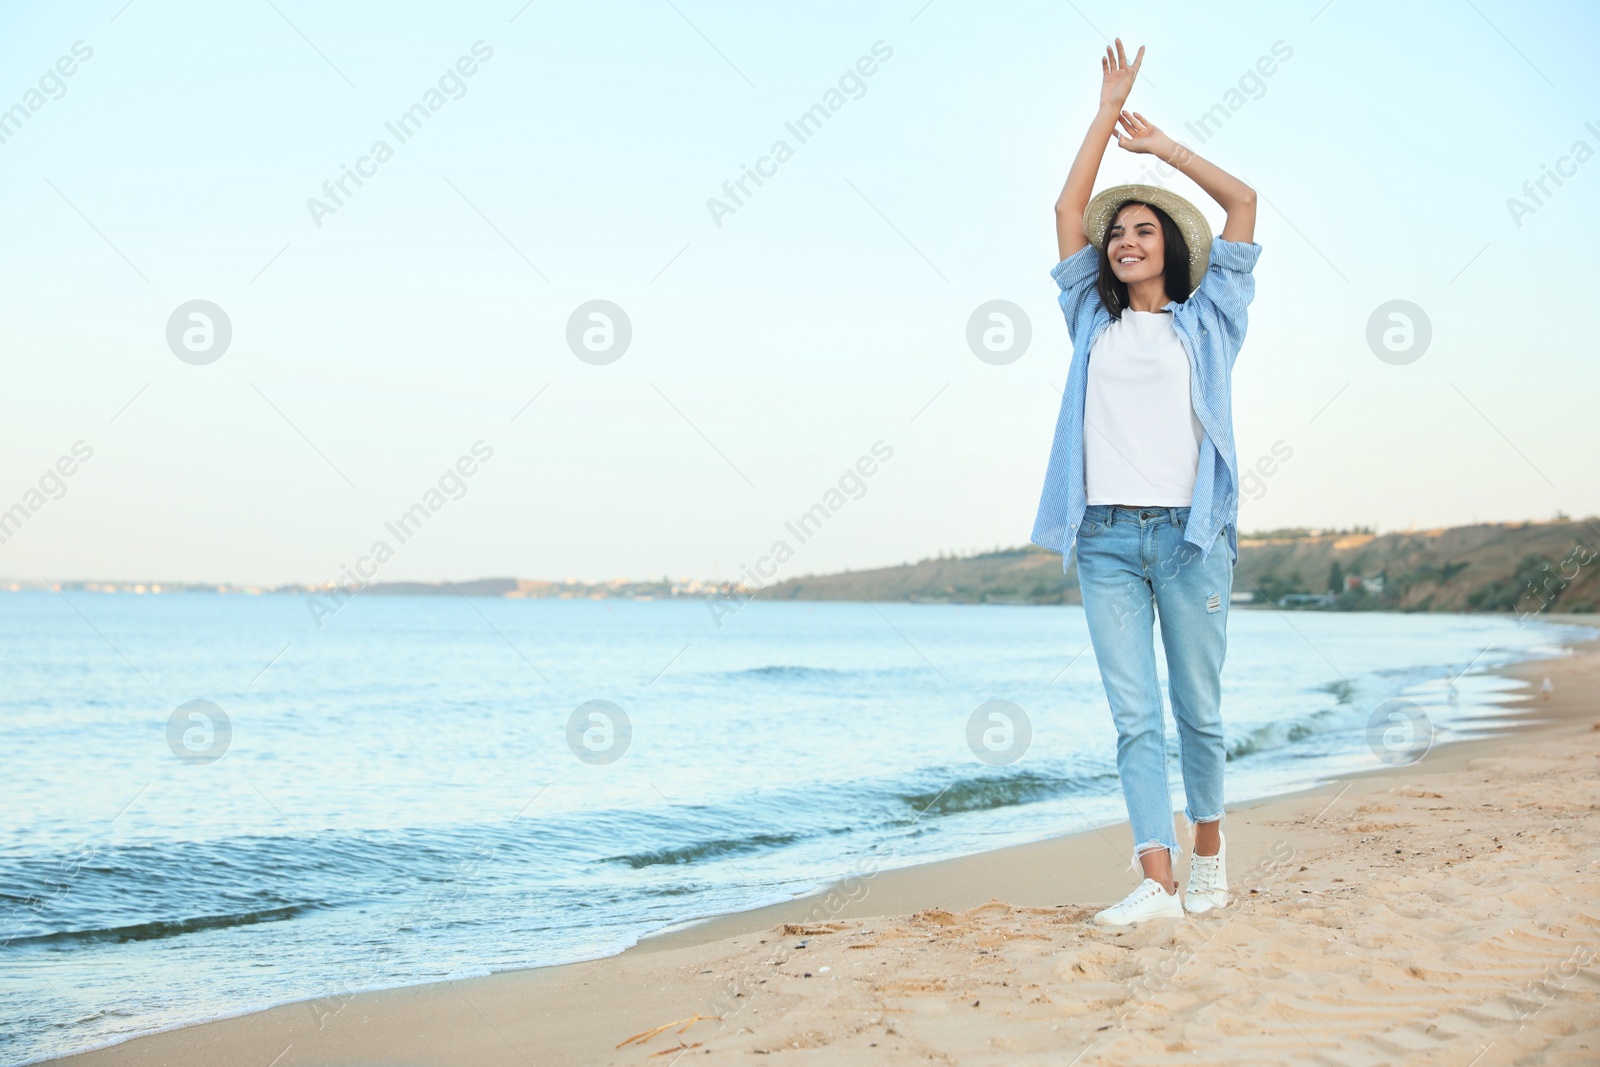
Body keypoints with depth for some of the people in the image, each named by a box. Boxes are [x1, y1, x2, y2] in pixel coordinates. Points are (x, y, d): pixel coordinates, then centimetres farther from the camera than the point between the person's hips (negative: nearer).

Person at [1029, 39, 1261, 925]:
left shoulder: (1205, 321, 13)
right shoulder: (1094, 322, 18)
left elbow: (1242, 202, 10)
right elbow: (1068, 210, 17)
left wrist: (1161, 145, 18)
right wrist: (1108, 112, 20)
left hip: (1190, 530, -1)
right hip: (1107, 535, 2)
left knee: (1197, 710, 3)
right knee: (1133, 716, -5)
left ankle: (1208, 849, 24)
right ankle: (1157, 883, -10)